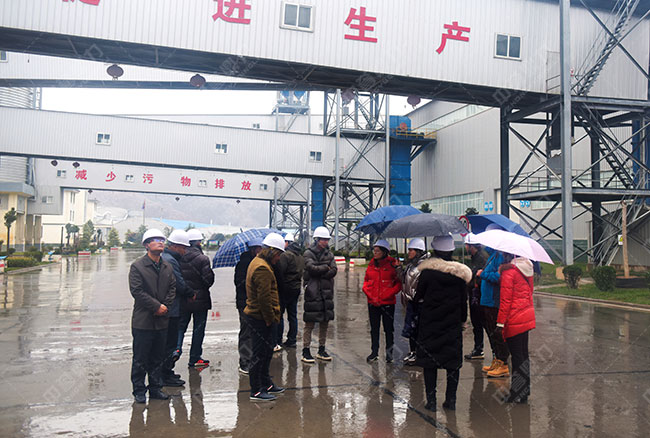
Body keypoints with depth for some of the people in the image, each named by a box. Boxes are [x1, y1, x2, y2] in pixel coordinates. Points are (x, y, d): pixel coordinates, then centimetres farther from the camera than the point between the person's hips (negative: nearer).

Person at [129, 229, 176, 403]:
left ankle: (155, 388, 25)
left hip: (162, 320, 5)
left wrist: (165, 306, -5)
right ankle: (139, 390, 15)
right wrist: (157, 306, -15)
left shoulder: (167, 267, 11)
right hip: (143, 320, -5)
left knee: (158, 358, 13)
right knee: (140, 359, 3)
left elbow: (172, 288, 11)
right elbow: (137, 291, -13)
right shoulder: (137, 266, -7)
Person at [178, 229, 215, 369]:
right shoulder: (203, 259, -16)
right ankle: (195, 358, 15)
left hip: (183, 299, 4)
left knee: (181, 325, 18)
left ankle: (176, 348, -3)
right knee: (198, 328, 8)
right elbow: (208, 279, -17)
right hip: (200, 299, -4)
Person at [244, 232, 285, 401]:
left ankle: (266, 384, 32)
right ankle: (256, 391, 8)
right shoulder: (262, 268, -20)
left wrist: (271, 317, 19)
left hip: (257, 316, 11)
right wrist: (270, 319, -15)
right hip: (260, 318, -11)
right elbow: (264, 298, -24)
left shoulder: (258, 262, 15)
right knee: (260, 354, -2)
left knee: (266, 352, 20)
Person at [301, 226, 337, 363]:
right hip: (312, 292, -5)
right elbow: (311, 268, -18)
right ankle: (306, 351, 5)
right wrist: (326, 268, -6)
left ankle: (321, 350, 21)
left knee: (325, 322, 10)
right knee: (309, 324, -3)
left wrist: (319, 272, -12)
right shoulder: (308, 253, -2)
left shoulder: (329, 254, 13)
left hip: (327, 292, 6)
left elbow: (334, 271, -1)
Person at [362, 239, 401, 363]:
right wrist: (370, 295, -3)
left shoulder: (392, 264, -7)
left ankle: (389, 353, 18)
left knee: (388, 329, 6)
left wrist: (386, 295, -11)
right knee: (374, 328, 12)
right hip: (373, 303, 4)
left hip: (388, 303, -4)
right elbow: (366, 282, 12)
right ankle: (374, 352, 23)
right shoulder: (371, 264, 6)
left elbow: (398, 284, -5)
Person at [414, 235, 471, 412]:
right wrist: (462, 319, 15)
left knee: (429, 360, 6)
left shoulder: (427, 271, -11)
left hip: (429, 323, -2)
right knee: (453, 360, 10)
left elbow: (419, 296, -4)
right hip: (453, 324, 2)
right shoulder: (460, 272, -3)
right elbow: (464, 300, 4)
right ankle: (451, 399, 14)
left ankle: (431, 400, 8)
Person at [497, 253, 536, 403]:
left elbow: (505, 300, -17)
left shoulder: (509, 271, -16)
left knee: (517, 355, 0)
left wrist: (500, 323, -13)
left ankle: (517, 395, 8)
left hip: (514, 321, -8)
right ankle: (525, 392, 27)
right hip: (527, 316, 8)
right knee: (523, 353, 16)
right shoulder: (527, 267, 7)